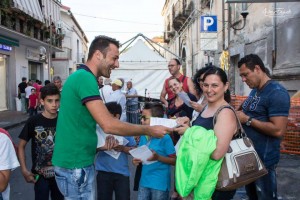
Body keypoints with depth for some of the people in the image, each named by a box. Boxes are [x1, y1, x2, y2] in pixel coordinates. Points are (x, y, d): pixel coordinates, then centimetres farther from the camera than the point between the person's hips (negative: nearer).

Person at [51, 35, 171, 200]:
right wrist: (148, 130, -17)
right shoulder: (85, 78, -20)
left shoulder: (80, 76, 11)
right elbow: (108, 125, -26)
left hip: (75, 161, 10)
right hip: (76, 165, -9)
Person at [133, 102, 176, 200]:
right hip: (144, 182, 6)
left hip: (160, 184, -5)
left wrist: (158, 157, -24)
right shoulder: (143, 136, 3)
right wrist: (136, 159, -7)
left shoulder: (165, 137, -16)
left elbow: (175, 160, -12)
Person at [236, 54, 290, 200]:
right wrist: (238, 114, 0)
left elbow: (278, 130, -28)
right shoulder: (255, 90, 9)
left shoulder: (277, 93, -21)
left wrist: (247, 120, -22)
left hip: (263, 159, -9)